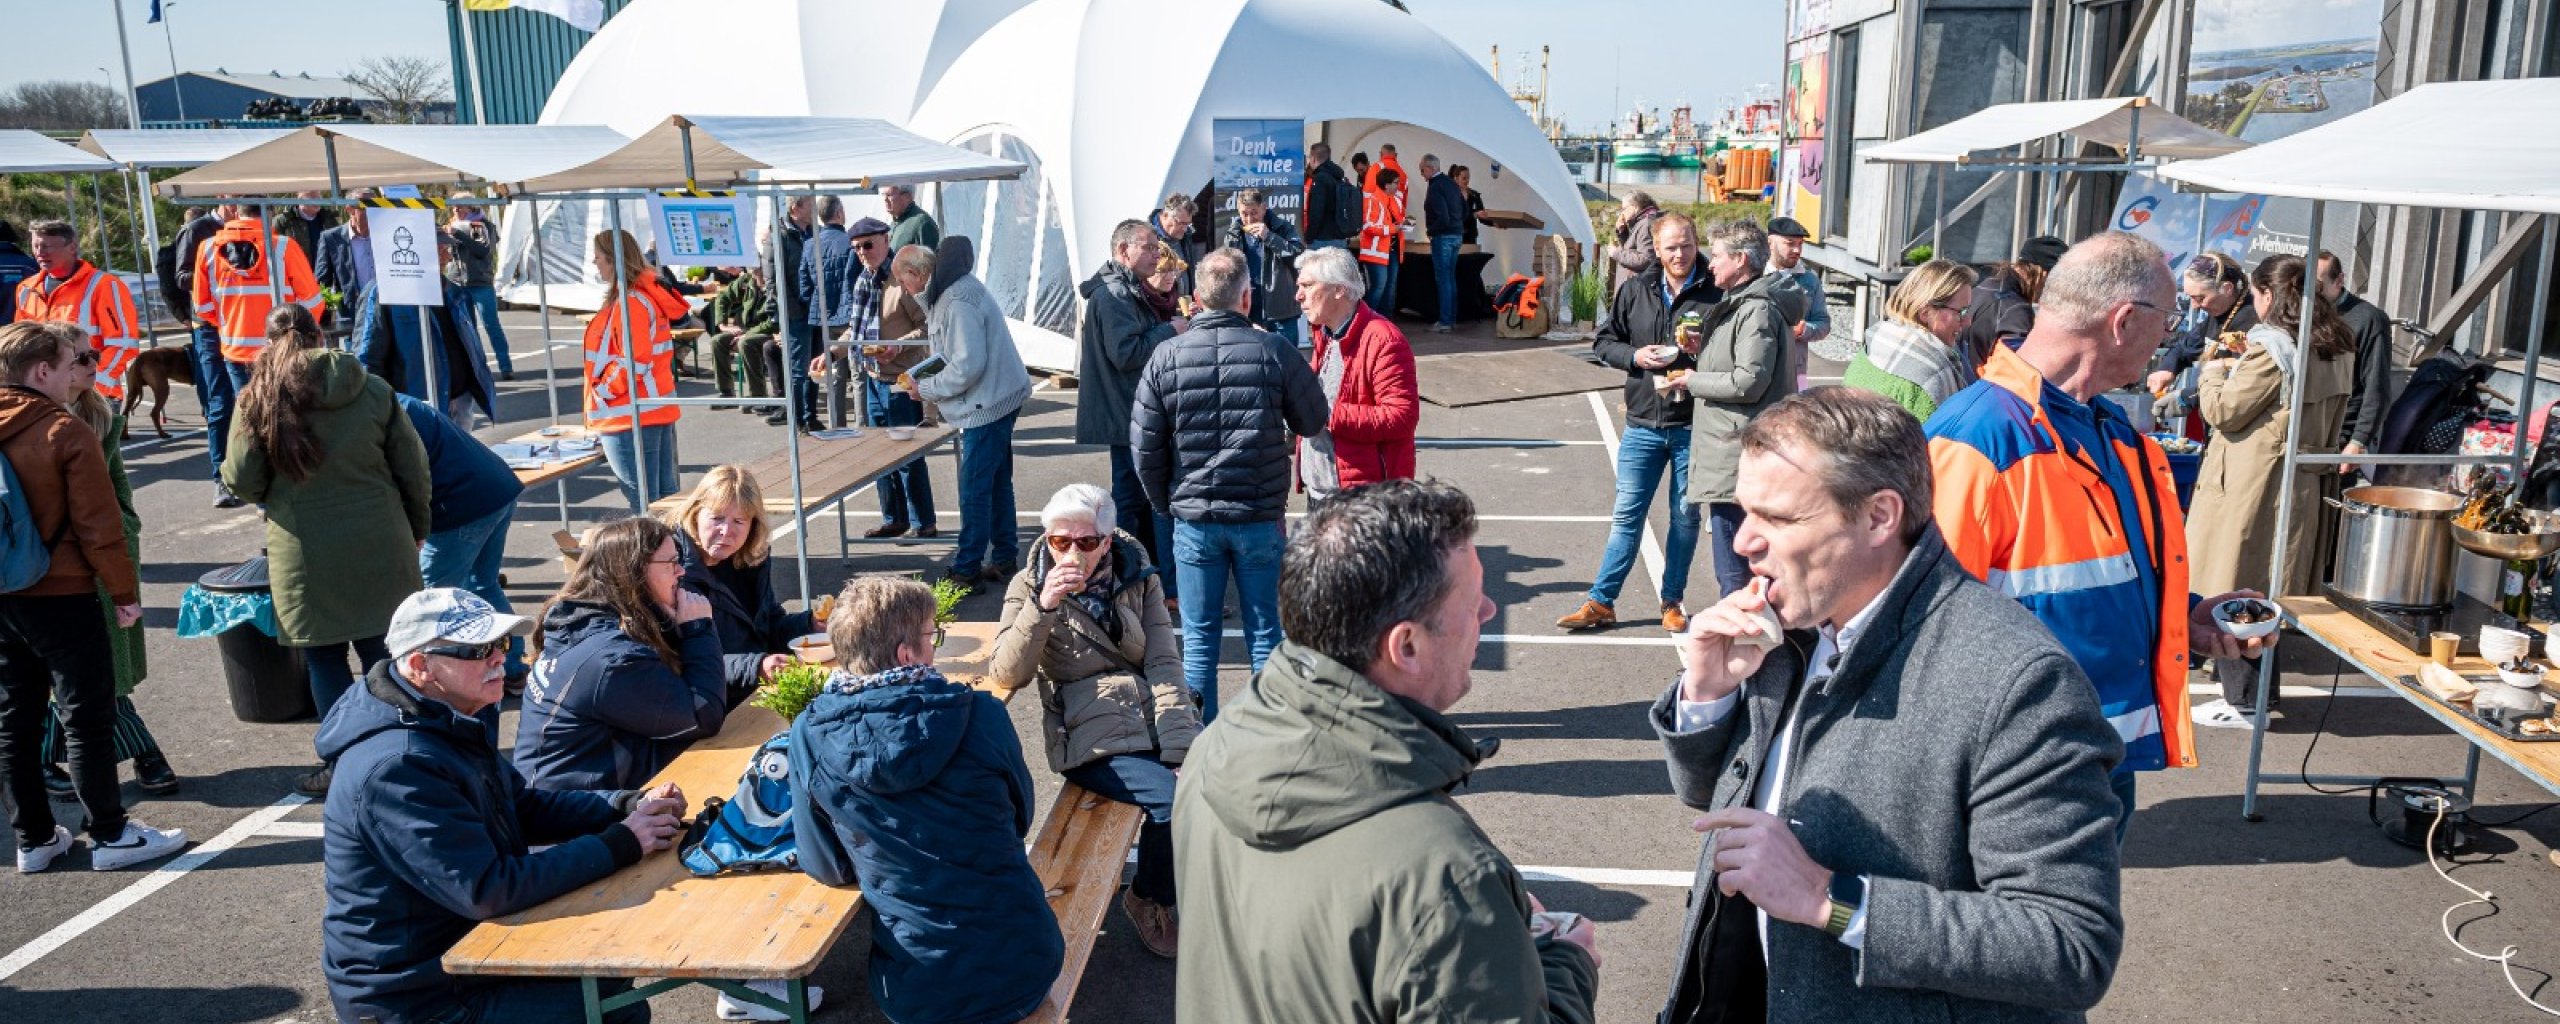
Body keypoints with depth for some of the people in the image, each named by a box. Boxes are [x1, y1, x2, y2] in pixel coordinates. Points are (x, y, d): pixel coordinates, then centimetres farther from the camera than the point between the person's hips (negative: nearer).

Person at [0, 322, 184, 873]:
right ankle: (110, 836, 11)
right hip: (60, 597, -7)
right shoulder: (67, 433, -16)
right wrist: (125, 590, -6)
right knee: (88, 717, 2)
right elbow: (98, 526, -15)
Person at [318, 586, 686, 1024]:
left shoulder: (451, 722, 3)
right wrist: (620, 845, -25)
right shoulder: (397, 769, -30)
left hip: (453, 942, 9)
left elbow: (524, 807, 10)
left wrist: (628, 806, -6)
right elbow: (489, 892, -31)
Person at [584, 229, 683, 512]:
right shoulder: (649, 294, 13)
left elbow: (634, 363, -22)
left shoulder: (629, 302, -16)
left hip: (631, 418, -10)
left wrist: (602, 392, -10)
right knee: (667, 496, 14)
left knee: (643, 503, -4)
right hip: (658, 411, 10)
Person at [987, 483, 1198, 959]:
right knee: (1178, 799, -27)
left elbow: (1165, 664, 0)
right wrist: (1044, 606, -22)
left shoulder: (1139, 579, 9)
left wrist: (1179, 748, -12)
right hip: (1095, 742, -3)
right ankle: (1148, 901, 2)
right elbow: (1006, 674, -8)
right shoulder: (1030, 587, 3)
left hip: (1159, 722, 3)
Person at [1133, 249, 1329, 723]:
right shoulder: (1274, 351, -9)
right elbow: (1313, 422, 3)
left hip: (1193, 519, 0)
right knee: (1265, 631, 12)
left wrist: (1164, 503, 13)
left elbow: (1145, 448, -2)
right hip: (1261, 518, 0)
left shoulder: (1166, 357, -6)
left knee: (1199, 637, 11)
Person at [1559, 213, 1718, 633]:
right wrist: (1634, 355, -8)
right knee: (1626, 514, 6)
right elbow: (1603, 340, 10)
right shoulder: (1635, 290, 4)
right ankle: (1601, 602, 12)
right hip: (1643, 424, 2)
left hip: (1693, 426, -2)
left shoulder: (1716, 294, -4)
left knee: (1686, 516, 10)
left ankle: (1672, 602, 24)